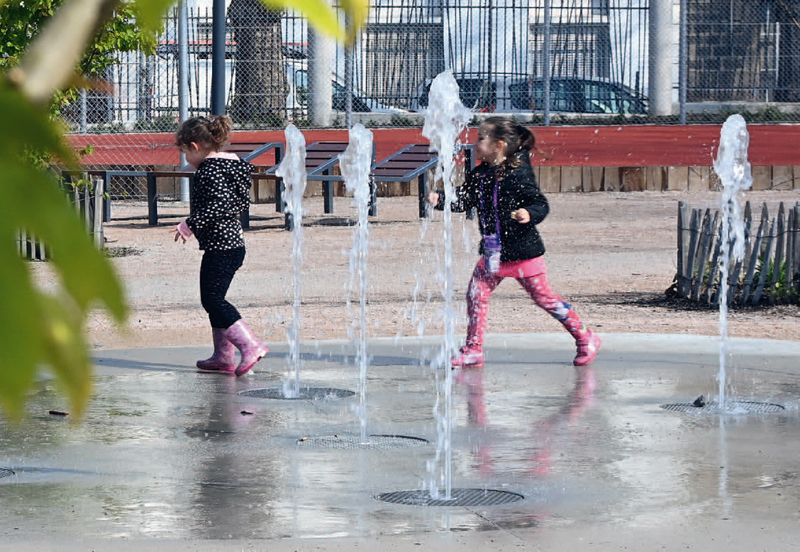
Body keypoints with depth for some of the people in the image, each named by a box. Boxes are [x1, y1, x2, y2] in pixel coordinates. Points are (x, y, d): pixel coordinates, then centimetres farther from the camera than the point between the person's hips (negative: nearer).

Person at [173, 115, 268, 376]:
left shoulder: (210, 171, -16)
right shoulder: (229, 163, 14)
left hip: (220, 245, -11)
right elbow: (242, 201, 18)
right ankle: (224, 356, 18)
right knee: (213, 299, 15)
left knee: (212, 299, -9)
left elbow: (220, 205, -27)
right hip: (232, 243, 11)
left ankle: (250, 345, -16)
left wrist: (190, 225, -22)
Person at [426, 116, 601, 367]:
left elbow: (541, 204, -17)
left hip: (522, 251, -7)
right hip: (492, 253, 7)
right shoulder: (479, 175, 4)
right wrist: (440, 200, -10)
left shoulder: (519, 174, -17)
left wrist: (529, 215, -37)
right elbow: (463, 200, 7)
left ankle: (585, 338, 15)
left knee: (543, 297, 1)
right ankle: (473, 350, 11)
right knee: (476, 293, 1)